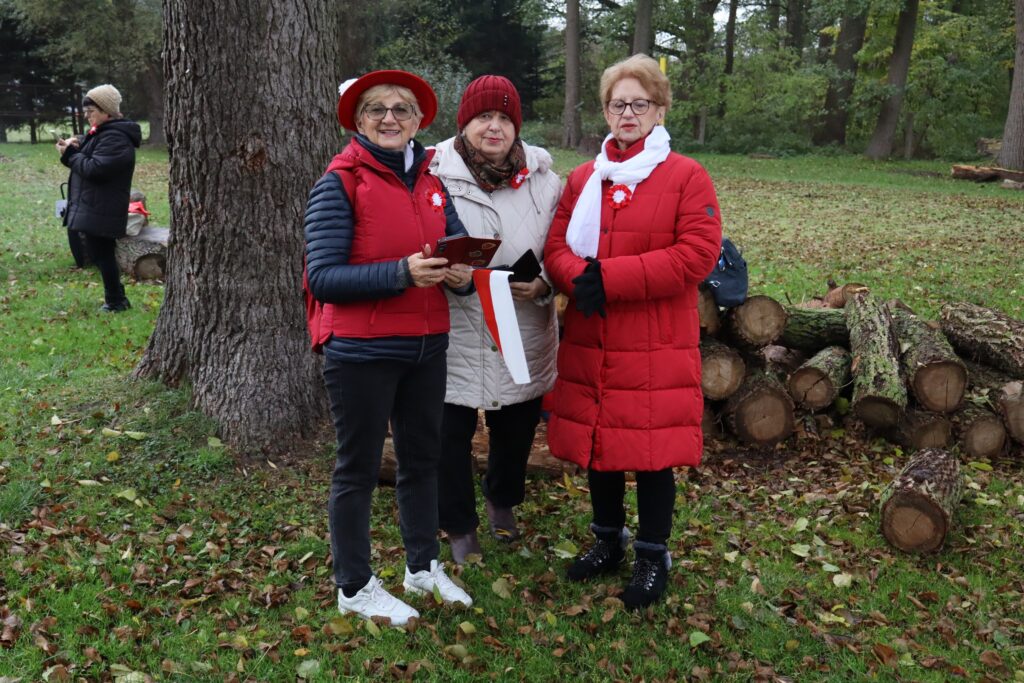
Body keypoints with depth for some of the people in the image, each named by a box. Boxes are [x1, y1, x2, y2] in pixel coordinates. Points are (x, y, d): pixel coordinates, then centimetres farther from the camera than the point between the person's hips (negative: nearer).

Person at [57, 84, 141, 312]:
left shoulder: (115, 138, -18)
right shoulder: (103, 132, 16)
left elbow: (94, 168, -24)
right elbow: (88, 158, 21)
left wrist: (69, 154, -12)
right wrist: (75, 145, 0)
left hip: (101, 211, -11)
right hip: (93, 208, 11)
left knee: (102, 254, -4)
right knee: (99, 253, 15)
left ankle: (115, 302, 6)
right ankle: (116, 298, 23)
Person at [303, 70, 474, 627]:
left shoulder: (432, 183, 8)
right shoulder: (339, 184, -10)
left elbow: (458, 246, 14)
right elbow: (322, 278, -17)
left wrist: (462, 273, -11)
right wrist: (402, 273, -27)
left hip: (427, 346, 6)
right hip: (361, 352, -6)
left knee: (422, 458, 18)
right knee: (359, 470, 8)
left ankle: (423, 566, 38)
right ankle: (354, 587, 25)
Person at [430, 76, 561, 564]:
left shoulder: (544, 181, 2)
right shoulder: (435, 175, -8)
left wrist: (542, 285, -13)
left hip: (524, 338, 3)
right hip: (454, 337, -2)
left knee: (515, 432, 20)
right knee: (450, 436, 8)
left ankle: (502, 501, 49)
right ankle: (459, 526, 31)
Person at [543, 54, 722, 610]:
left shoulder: (687, 177, -3)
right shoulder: (582, 179, 11)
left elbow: (697, 255, -13)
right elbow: (556, 247, 7)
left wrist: (609, 277, -18)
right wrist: (581, 278, -17)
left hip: (656, 346, -4)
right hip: (590, 343, 5)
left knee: (651, 448, 3)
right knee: (596, 442, 13)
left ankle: (653, 555, 22)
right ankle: (608, 540, 33)